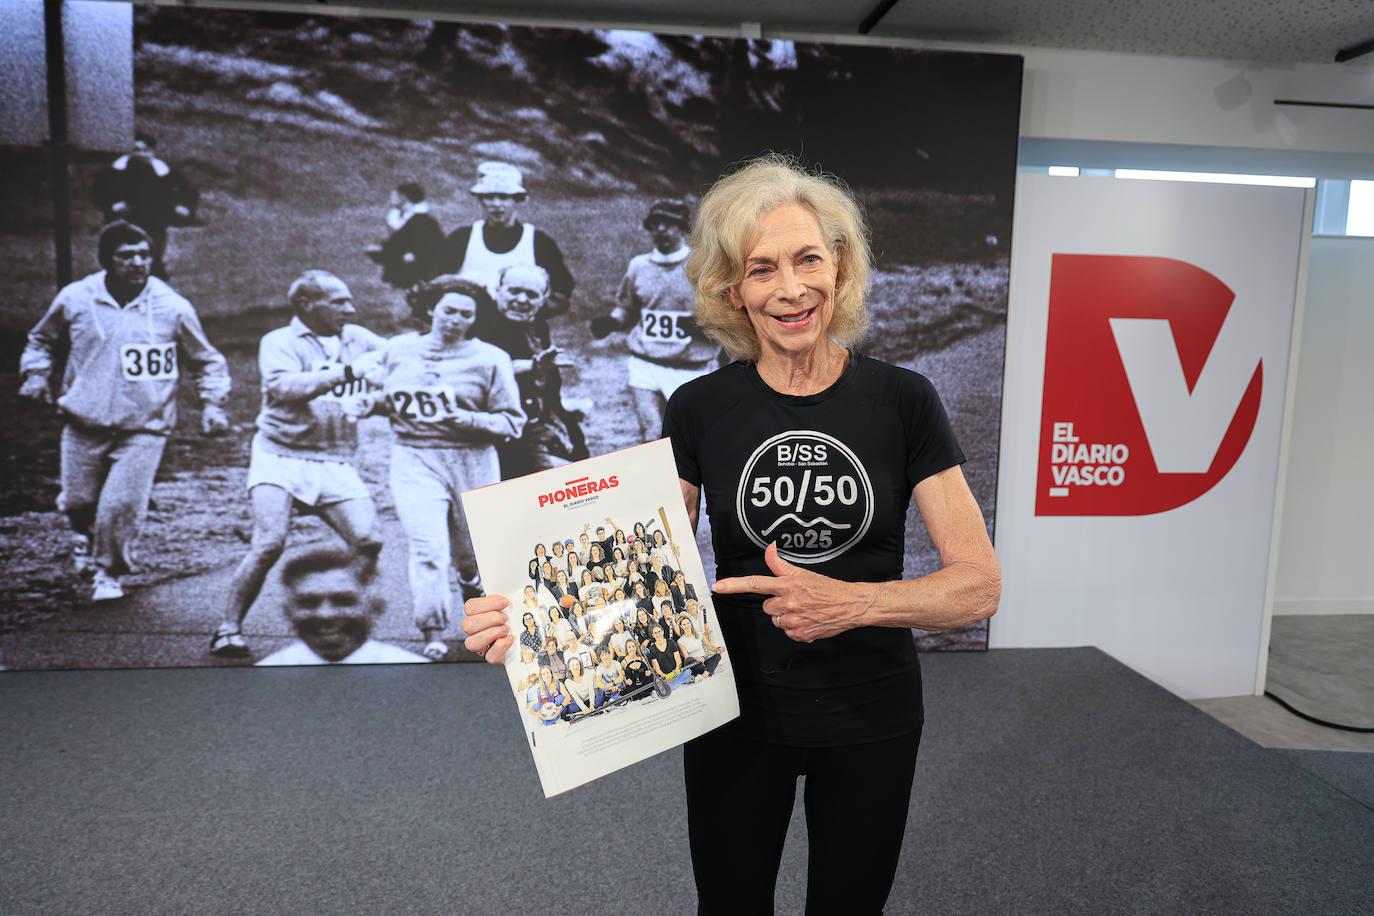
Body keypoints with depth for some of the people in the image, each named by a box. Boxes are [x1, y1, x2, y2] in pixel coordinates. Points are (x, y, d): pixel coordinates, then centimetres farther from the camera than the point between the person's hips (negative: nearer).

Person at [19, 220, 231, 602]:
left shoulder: (173, 307, -4)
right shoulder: (75, 298, 1)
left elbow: (207, 361, 8)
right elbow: (42, 340, 20)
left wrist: (213, 403, -4)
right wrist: (36, 373, 4)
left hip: (144, 429, -2)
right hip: (83, 424, 2)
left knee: (122, 505, -13)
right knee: (78, 501, 10)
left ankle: (109, 572, 14)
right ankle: (84, 536, 48)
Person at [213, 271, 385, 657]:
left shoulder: (359, 339, 14)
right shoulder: (279, 342, 0)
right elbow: (283, 387, -20)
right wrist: (348, 371, -25)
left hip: (336, 463, 4)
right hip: (281, 456, -3)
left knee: (369, 542, -11)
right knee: (270, 543, -17)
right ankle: (228, 629, 2)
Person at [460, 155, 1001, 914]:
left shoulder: (903, 401, -10)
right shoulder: (700, 409, -8)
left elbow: (977, 586, -12)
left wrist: (853, 603, -30)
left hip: (870, 717, 0)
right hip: (736, 712, 1)